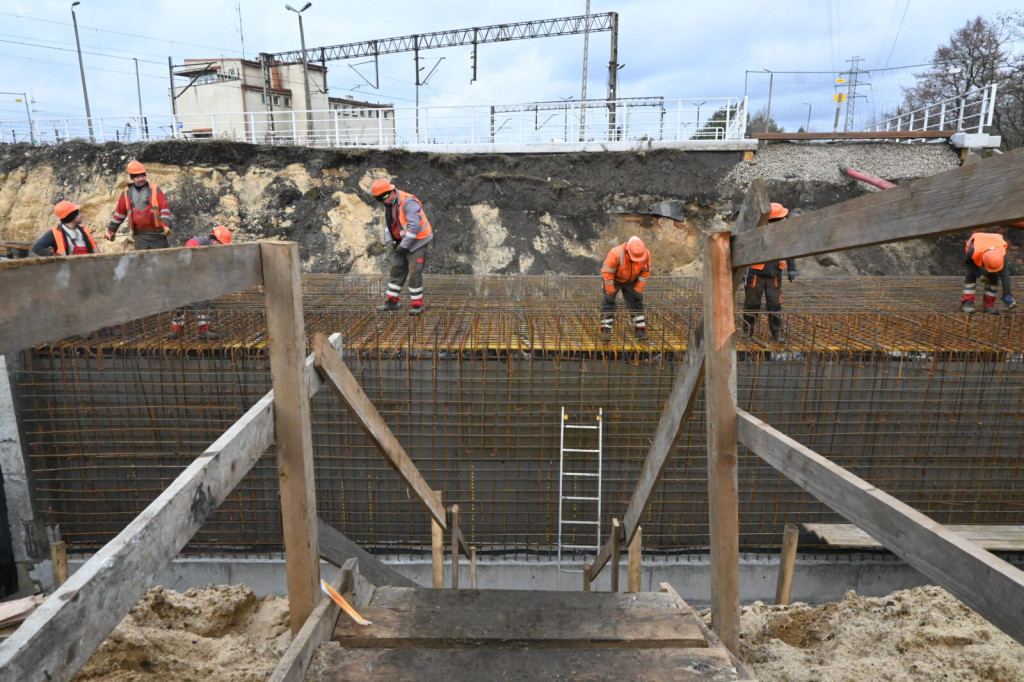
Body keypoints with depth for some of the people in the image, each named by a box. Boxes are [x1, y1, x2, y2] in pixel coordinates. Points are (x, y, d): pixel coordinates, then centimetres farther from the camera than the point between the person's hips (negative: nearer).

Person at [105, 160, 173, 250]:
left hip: (157, 233, -2)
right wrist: (111, 230, 20)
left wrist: (166, 225, -22)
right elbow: (119, 212, 18)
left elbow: (164, 208, -6)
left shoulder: (155, 190, -1)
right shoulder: (127, 193, 9)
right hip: (140, 235, 3)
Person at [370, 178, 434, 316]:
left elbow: (414, 226, -29)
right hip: (401, 242, 8)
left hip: (417, 241, -8)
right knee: (396, 271, 9)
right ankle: (391, 302, 18)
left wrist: (403, 246, -23)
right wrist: (390, 241, 1)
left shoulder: (408, 202, -25)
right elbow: (388, 223, 14)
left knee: (414, 273, -8)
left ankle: (417, 305, 3)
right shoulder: (389, 203, 2)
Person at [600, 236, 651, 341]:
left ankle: (640, 329, 12)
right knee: (608, 302, -7)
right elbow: (607, 273, -29)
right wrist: (610, 292, -22)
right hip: (614, 280, -3)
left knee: (636, 302, 3)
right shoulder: (616, 254, -38)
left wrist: (638, 289, -9)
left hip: (631, 281, 3)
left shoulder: (646, 254, -24)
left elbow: (645, 272, -9)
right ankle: (606, 330, -1)